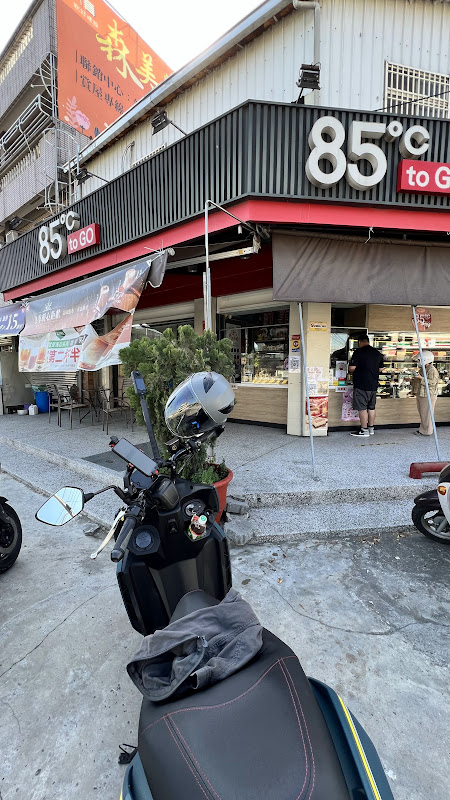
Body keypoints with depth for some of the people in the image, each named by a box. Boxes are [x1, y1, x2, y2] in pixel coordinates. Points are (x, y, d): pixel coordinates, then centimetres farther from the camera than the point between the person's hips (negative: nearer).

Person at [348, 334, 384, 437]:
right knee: (371, 407, 14)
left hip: (361, 385, -7)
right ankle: (371, 429, 21)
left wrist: (352, 371, 7)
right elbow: (380, 369, 17)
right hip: (373, 384, 7)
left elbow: (352, 368, -14)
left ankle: (364, 430, 0)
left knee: (362, 408, -2)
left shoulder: (358, 352, -11)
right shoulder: (378, 353, 10)